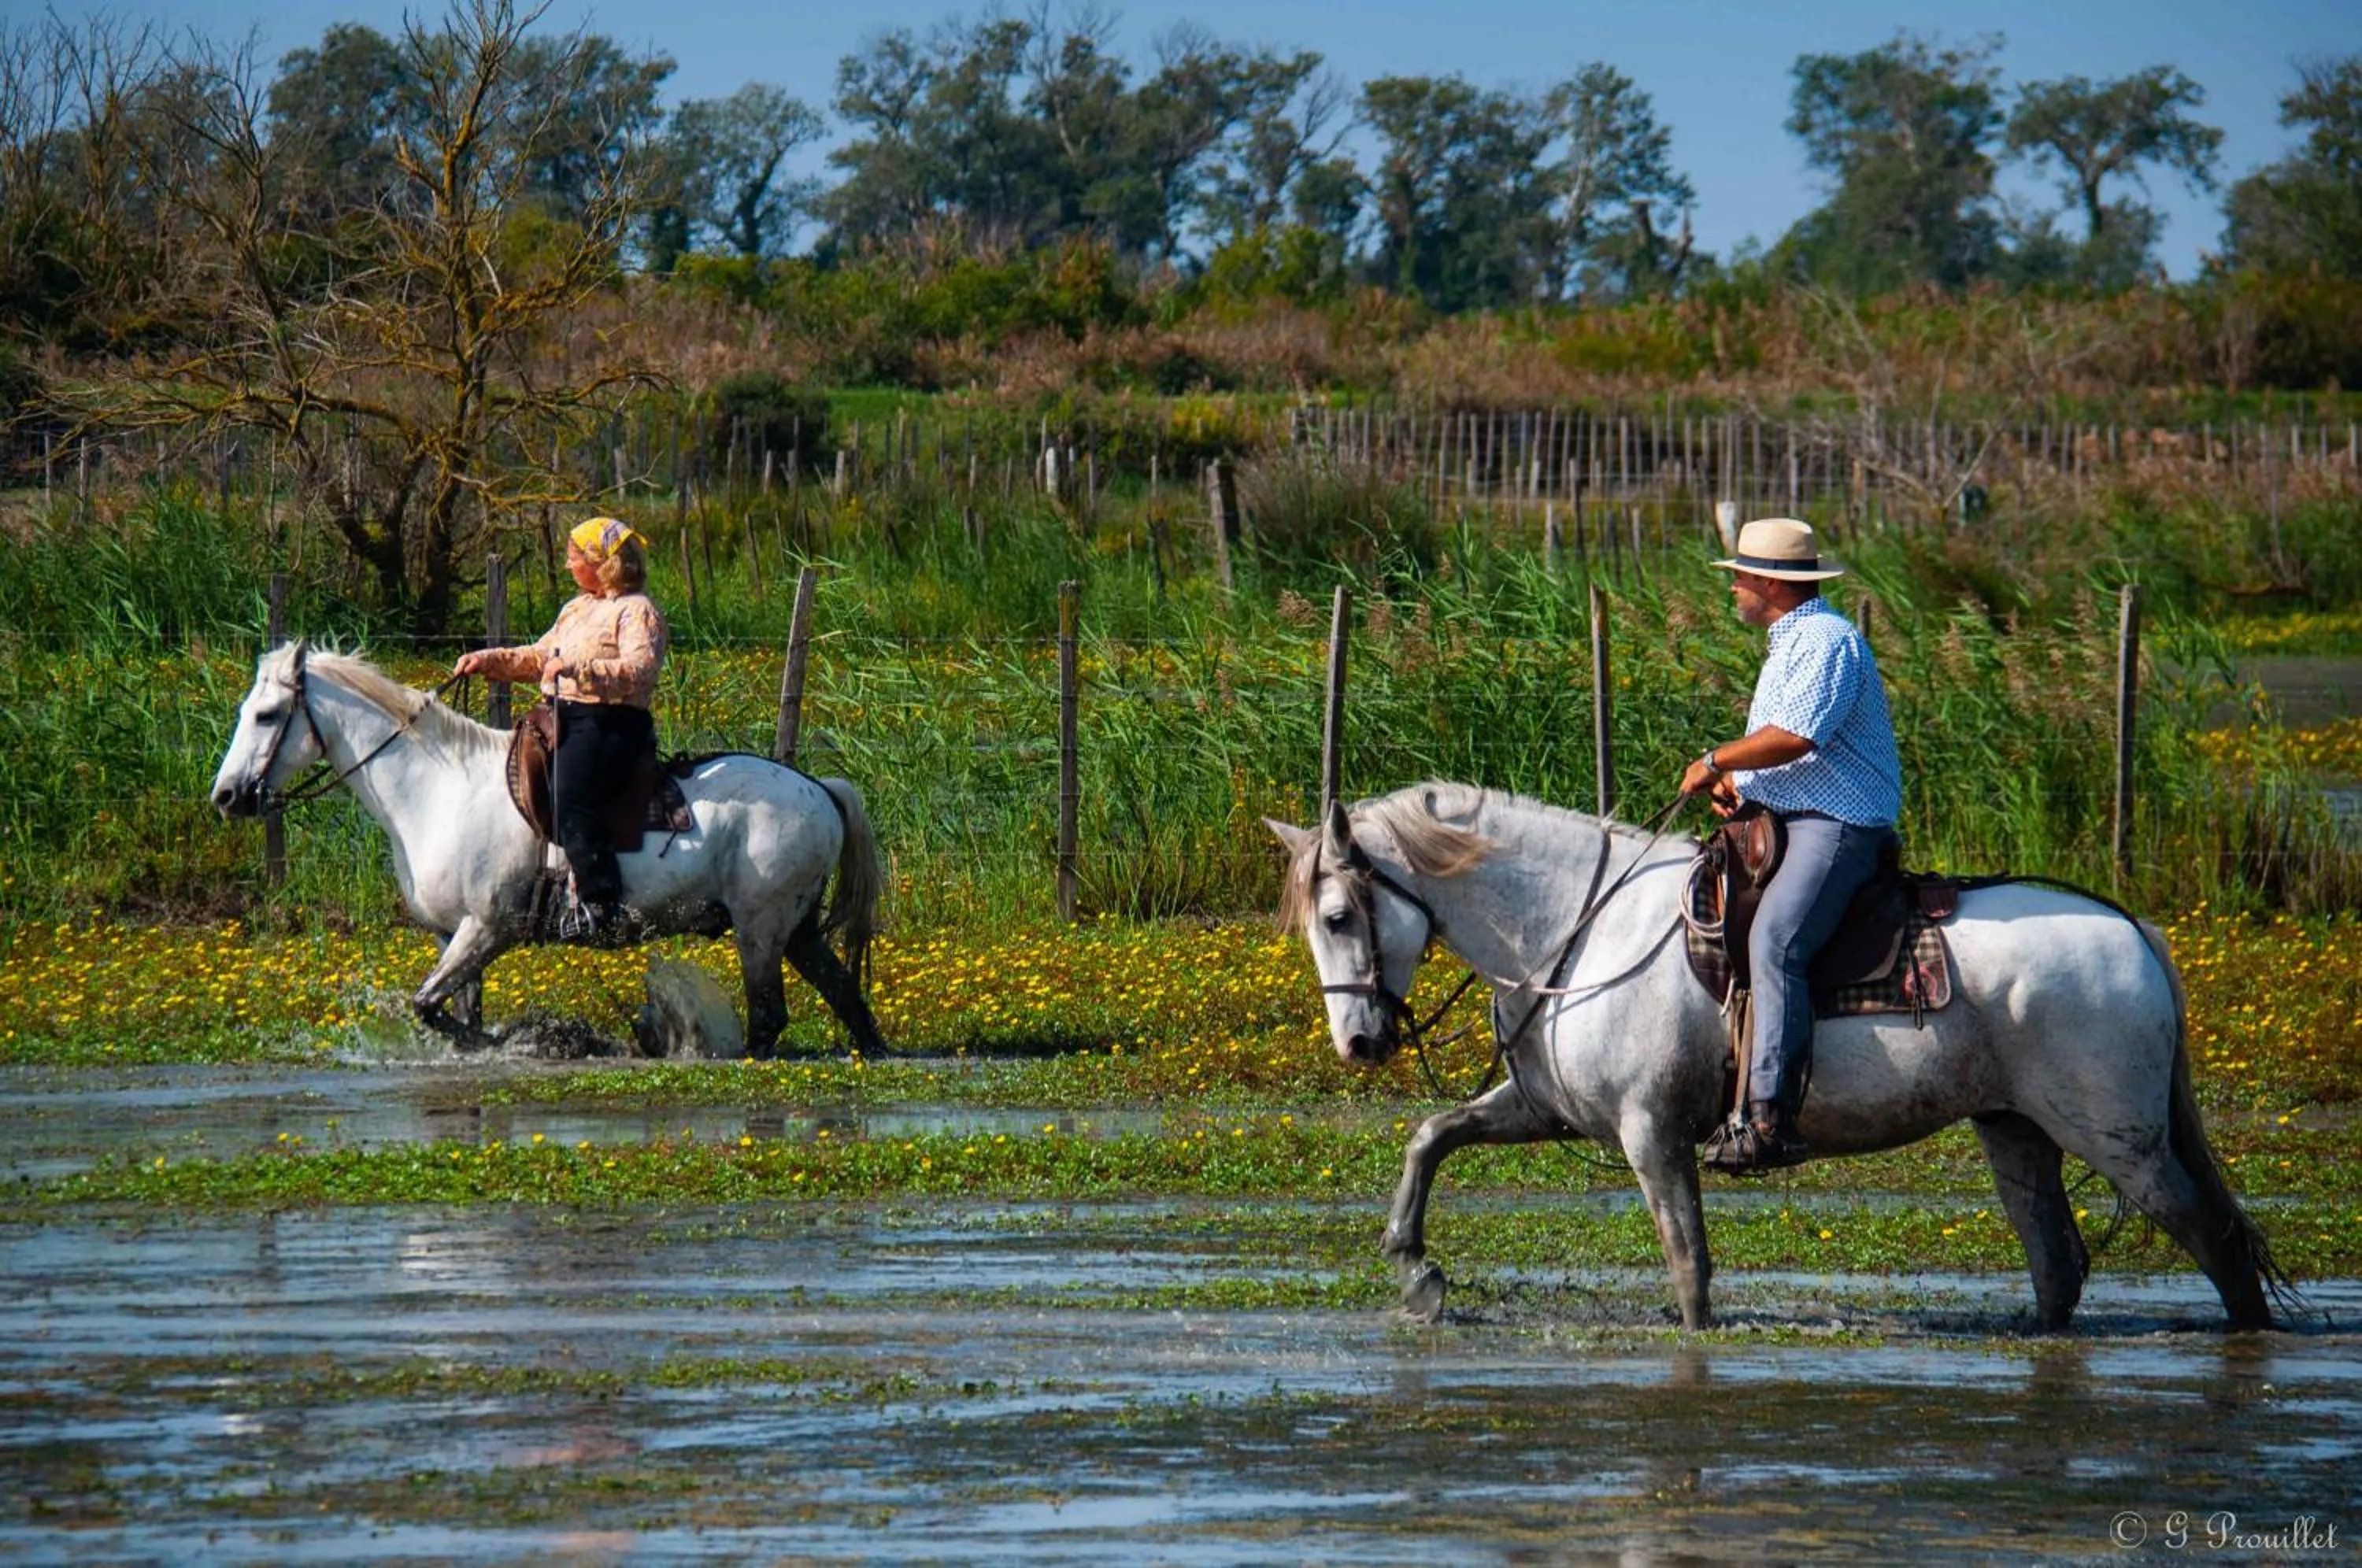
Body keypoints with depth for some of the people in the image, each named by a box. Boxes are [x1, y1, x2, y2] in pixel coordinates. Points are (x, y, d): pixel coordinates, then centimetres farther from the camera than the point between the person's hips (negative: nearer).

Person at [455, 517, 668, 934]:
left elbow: (638, 669, -22)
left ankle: (603, 904, -31)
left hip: (609, 723, -10)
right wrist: (489, 661, 16)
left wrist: (576, 669, -32)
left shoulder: (637, 611, -6)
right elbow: (538, 658, 30)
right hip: (561, 719, 10)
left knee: (569, 797, -29)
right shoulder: (577, 608, 23)